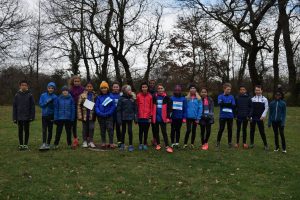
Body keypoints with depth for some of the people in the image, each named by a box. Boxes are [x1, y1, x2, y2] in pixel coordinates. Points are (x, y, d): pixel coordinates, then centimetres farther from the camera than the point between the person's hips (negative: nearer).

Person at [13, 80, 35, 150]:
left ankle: (26, 144, 16)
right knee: (20, 131, 9)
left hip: (27, 117, -1)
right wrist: (14, 118, 0)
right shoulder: (17, 95, 1)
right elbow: (14, 107, 3)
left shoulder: (30, 95, -3)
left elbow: (32, 107, -2)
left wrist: (32, 116, -8)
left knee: (26, 131, 7)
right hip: (19, 117, 1)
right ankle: (21, 144, 18)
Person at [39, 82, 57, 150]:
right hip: (44, 115, 0)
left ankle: (48, 144, 16)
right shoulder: (43, 95, 1)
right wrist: (47, 102, -17)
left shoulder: (55, 97, -3)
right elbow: (41, 104, -2)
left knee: (50, 130, 8)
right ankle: (44, 143, -11)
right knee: (44, 130, -7)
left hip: (51, 115, 0)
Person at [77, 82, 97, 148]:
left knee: (91, 128, -2)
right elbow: (79, 105, -3)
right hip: (85, 115, -1)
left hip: (92, 115, 1)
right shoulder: (82, 95, -2)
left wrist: (96, 114, 0)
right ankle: (85, 141, 20)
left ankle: (91, 141, 12)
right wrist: (79, 115, -9)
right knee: (85, 128, 8)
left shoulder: (95, 95, 4)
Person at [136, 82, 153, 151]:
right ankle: (140, 144, 18)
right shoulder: (138, 96, 0)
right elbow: (136, 106, 3)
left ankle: (145, 144, 18)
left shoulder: (150, 96, 2)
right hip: (140, 117, 0)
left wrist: (150, 116, 1)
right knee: (141, 131, 8)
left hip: (147, 117, 0)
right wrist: (136, 115, 2)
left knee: (146, 131, 8)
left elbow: (151, 107, 4)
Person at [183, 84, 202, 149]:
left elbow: (200, 108, -4)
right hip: (188, 117, -1)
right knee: (188, 130, -7)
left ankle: (192, 143, 23)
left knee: (194, 131, 10)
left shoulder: (198, 99, -2)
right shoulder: (187, 98, 1)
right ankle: (185, 143, 6)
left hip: (195, 117, 1)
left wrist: (198, 118, -9)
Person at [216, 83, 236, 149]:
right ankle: (218, 142, 15)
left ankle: (230, 142, 19)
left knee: (230, 129, 8)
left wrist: (224, 104, -13)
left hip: (230, 116, 2)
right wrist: (229, 104, -17)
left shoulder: (231, 97, 7)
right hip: (222, 116, -2)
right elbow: (220, 103, -16)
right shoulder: (220, 96, 1)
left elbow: (233, 105, -5)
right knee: (221, 129, 1)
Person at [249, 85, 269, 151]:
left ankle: (265, 144, 7)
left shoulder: (264, 99, 3)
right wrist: (250, 116, -2)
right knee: (252, 130, 7)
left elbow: (266, 108, 1)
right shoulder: (252, 99, 8)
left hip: (260, 118, -2)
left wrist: (263, 116, -11)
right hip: (253, 118, 2)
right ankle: (252, 143, 19)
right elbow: (250, 108, 7)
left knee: (262, 131, -3)